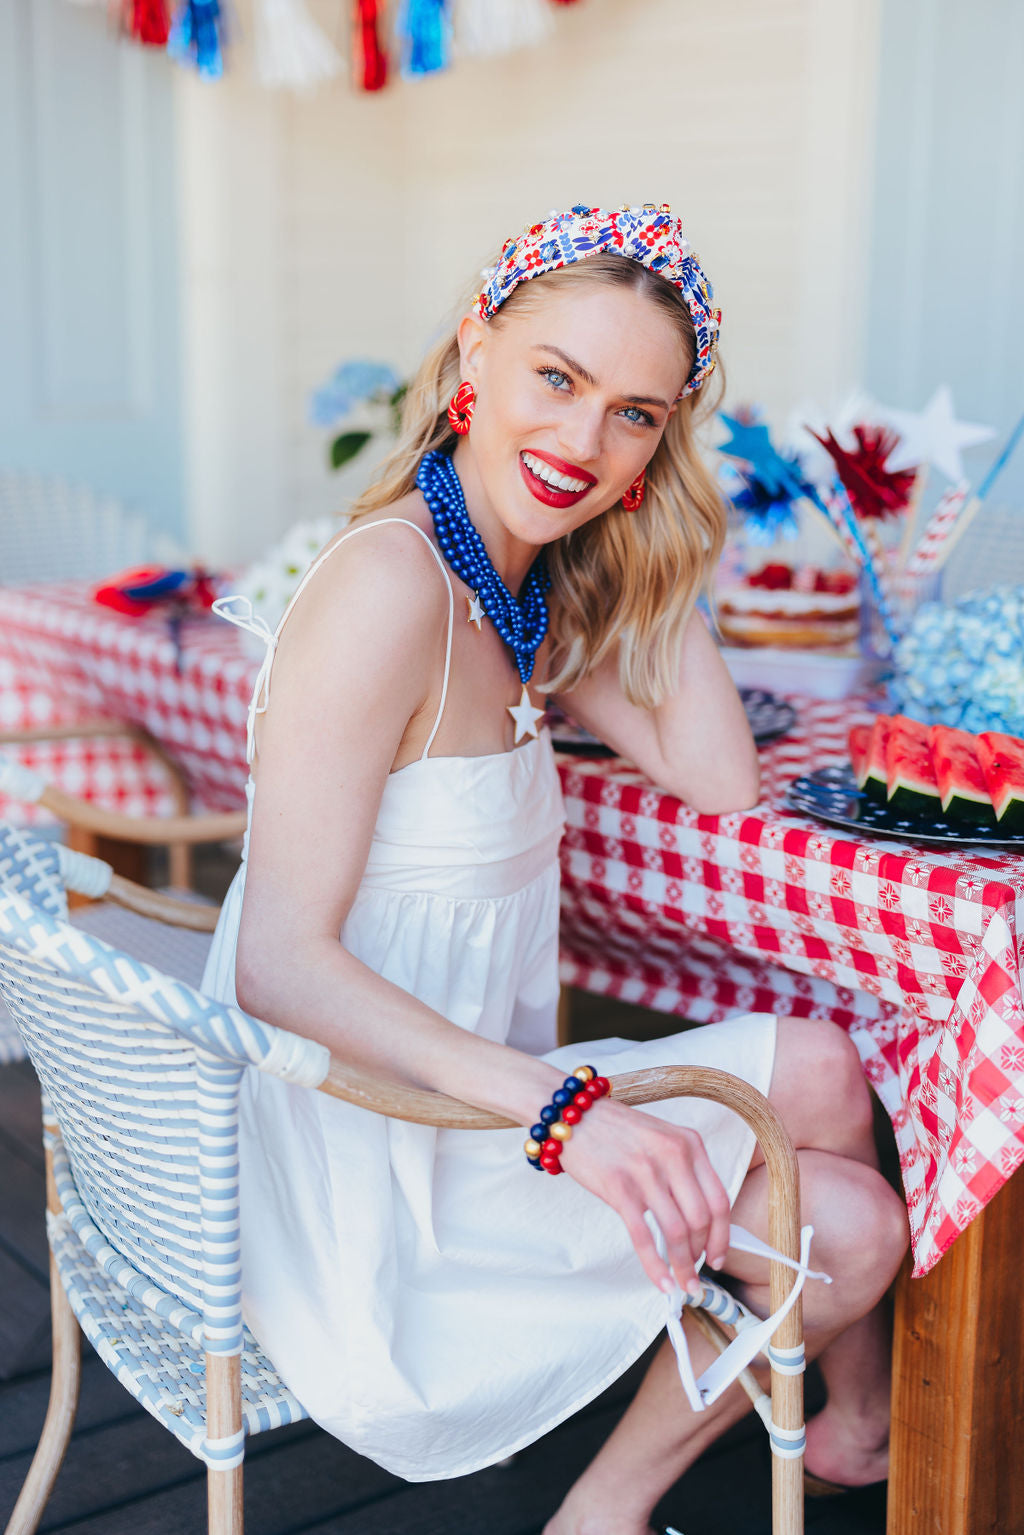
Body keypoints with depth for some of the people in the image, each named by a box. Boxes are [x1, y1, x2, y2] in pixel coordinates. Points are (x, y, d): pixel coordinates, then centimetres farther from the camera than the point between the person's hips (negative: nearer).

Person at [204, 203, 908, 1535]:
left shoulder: (535, 586, 4)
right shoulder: (389, 586, -23)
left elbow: (719, 782, 2)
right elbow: (282, 963, -26)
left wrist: (656, 541, -2)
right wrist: (561, 1109, -34)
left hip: (461, 1088, 8)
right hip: (357, 1159, -8)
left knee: (819, 1070, 3)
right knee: (846, 1223, -7)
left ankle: (860, 1420, 29)